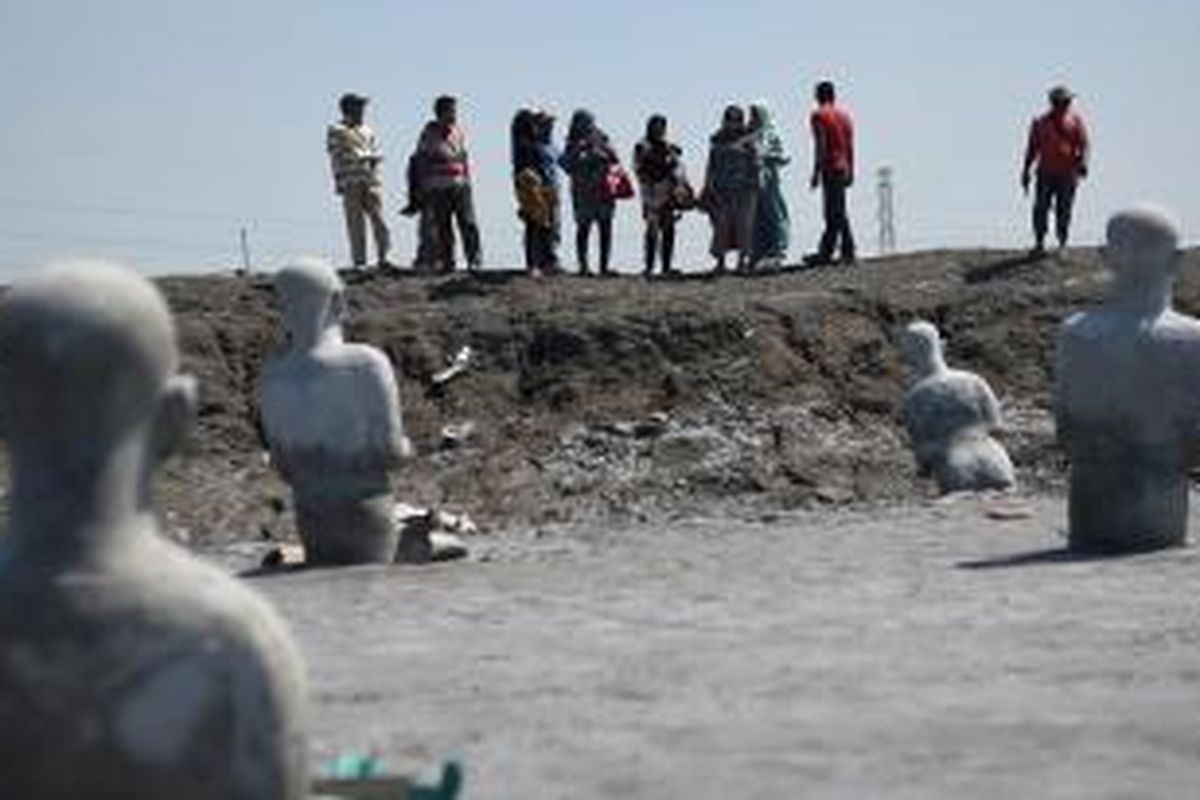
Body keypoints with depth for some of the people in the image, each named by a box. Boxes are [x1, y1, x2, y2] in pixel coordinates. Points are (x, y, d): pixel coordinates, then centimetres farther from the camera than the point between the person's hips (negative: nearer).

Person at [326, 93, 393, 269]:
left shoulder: (367, 131, 21)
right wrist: (338, 181, -8)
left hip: (372, 180, 4)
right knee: (355, 223, -4)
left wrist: (371, 157, -5)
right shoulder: (336, 131, 6)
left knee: (378, 217, -7)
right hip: (351, 182, -4)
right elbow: (335, 156, 0)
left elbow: (378, 151, 18)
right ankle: (359, 261, -2)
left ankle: (383, 257, -4)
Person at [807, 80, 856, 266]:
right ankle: (825, 252, 16)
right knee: (834, 212, 11)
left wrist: (816, 172, -12)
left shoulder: (819, 115, -7)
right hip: (843, 168, 7)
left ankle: (848, 252, -8)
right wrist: (850, 171, 19)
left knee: (836, 213, -6)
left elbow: (820, 146, -14)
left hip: (830, 168, -7)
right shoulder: (844, 115, 13)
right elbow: (850, 145, 14)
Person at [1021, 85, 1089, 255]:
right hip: (1046, 174, 1)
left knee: (1064, 212, -1)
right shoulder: (1040, 123, 10)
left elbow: (1083, 144, -1)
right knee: (1041, 209, -7)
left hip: (1067, 175, -1)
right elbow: (1032, 148, 14)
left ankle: (1062, 244, 8)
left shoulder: (1075, 121, 7)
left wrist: (1083, 163, -19)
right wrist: (1026, 171, 11)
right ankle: (1039, 243, 2)